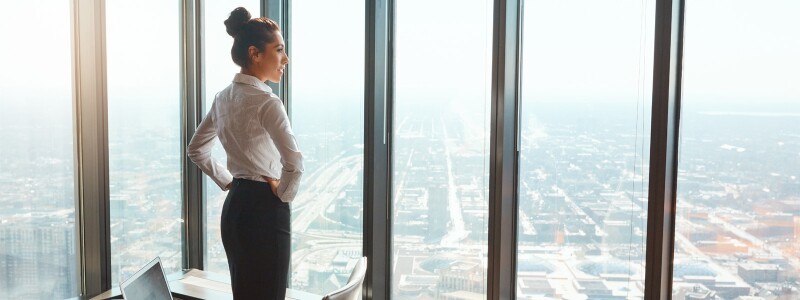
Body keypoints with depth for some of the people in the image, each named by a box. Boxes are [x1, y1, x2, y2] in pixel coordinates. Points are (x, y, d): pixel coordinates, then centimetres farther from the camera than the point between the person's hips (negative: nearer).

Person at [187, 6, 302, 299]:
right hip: (264, 210, -9)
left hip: (234, 206, 9)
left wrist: (227, 181, 16)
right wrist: (283, 194, -11)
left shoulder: (223, 98, 8)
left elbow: (196, 149, 20)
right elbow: (294, 163, -28)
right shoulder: (266, 102, -17)